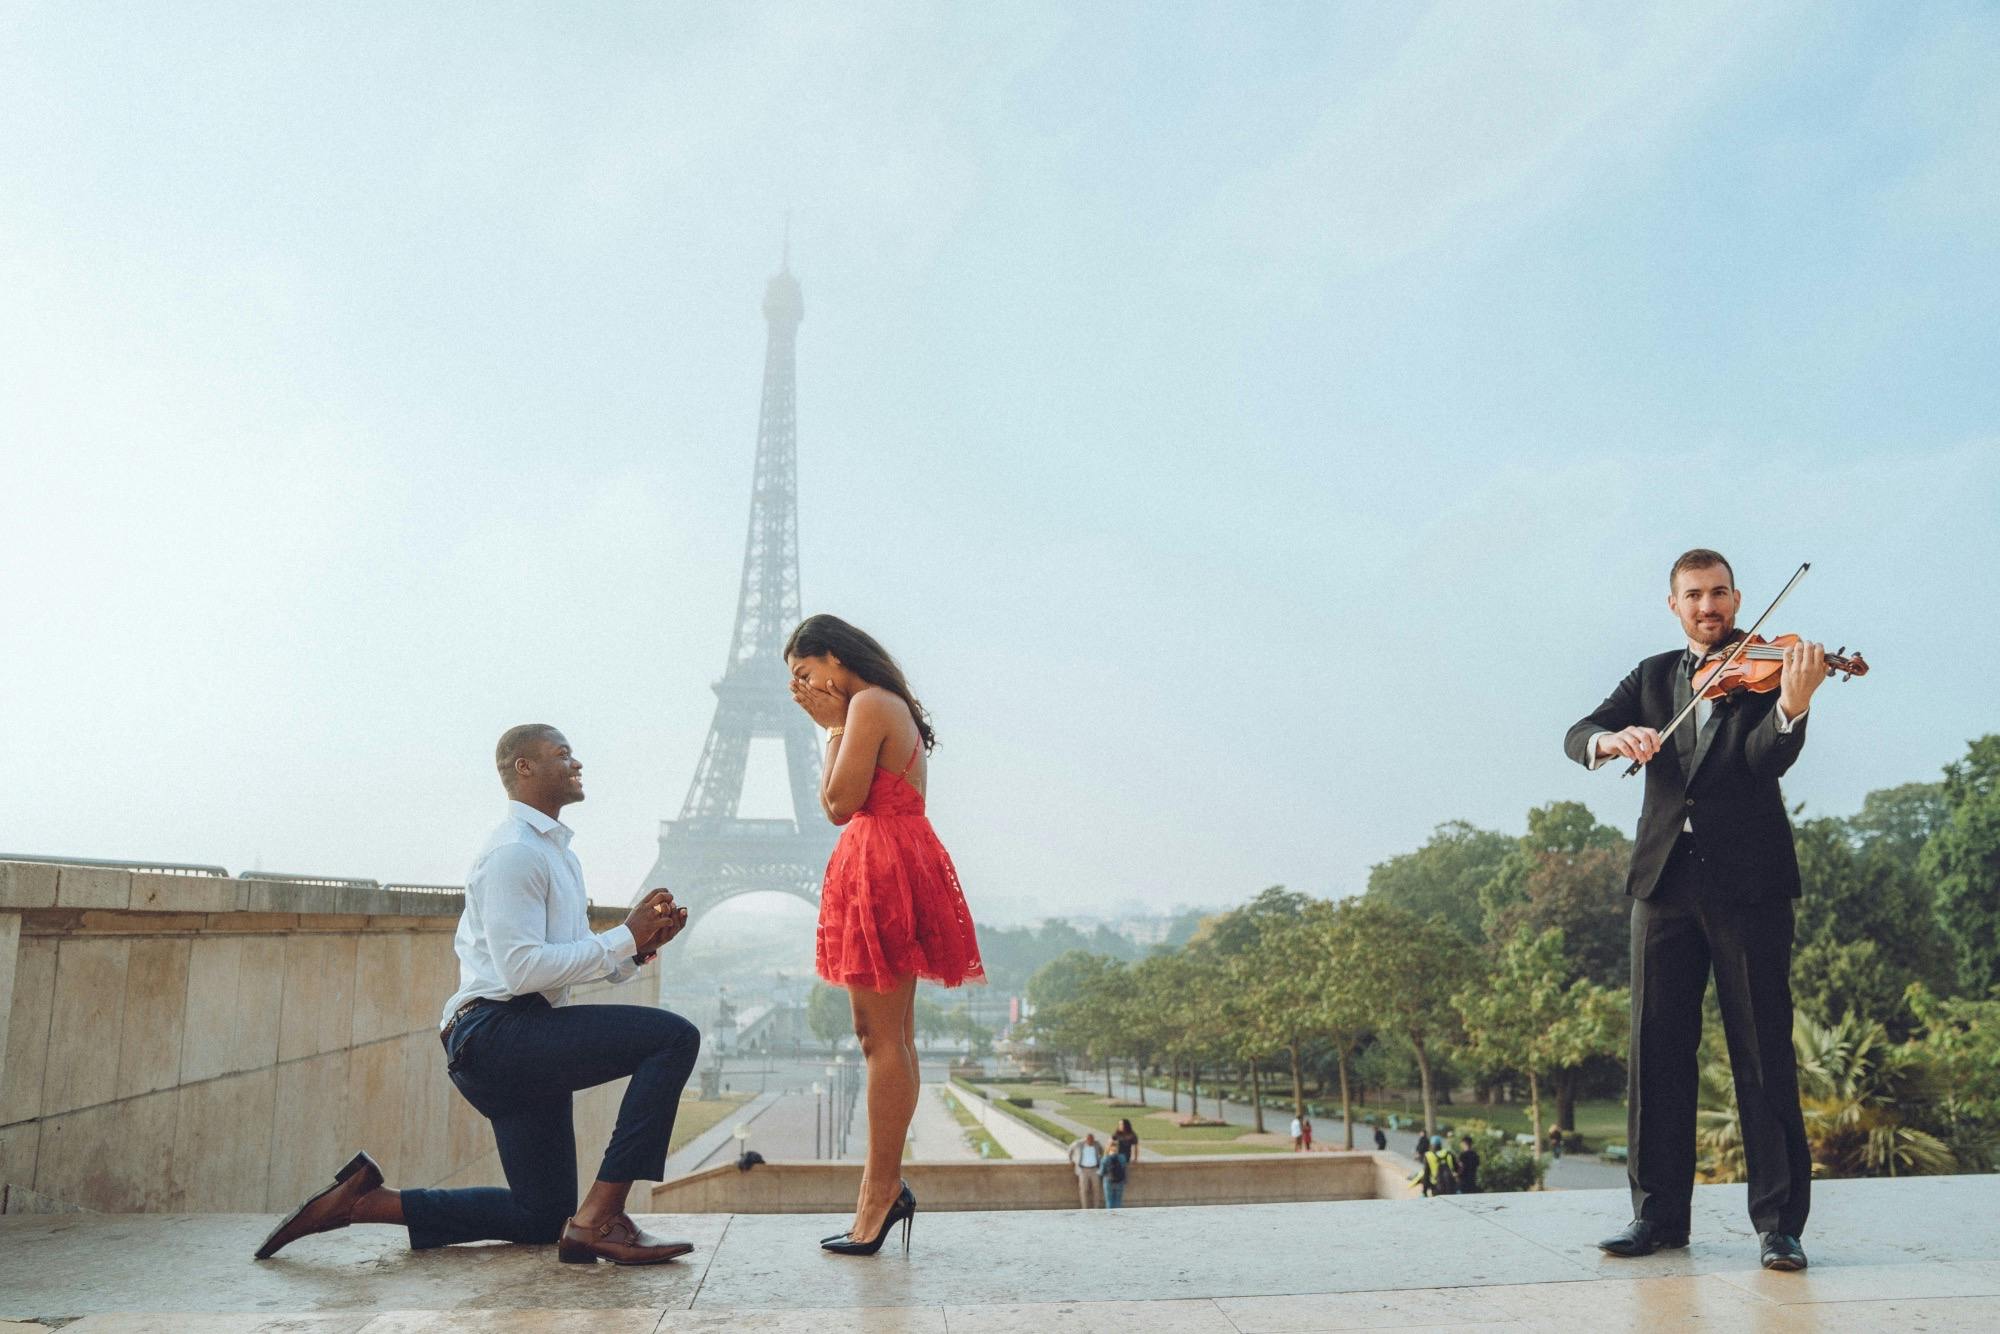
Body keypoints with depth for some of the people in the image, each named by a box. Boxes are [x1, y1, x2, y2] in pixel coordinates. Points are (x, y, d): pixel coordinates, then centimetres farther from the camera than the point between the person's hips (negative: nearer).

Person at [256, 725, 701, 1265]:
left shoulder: (557, 853, 22)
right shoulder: (514, 851, -10)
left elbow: (570, 961, 20)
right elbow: (523, 970, -21)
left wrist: (638, 945, 2)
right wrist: (624, 939, -16)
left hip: (521, 1048, 10)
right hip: (500, 1032, -10)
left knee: (543, 1217, 16)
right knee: (674, 1036, -24)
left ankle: (367, 1200, 17)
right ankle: (600, 1219, -23)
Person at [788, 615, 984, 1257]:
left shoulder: (868, 705, -10)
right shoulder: (893, 705, 21)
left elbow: (840, 803, -14)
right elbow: (851, 803, 17)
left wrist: (834, 729, -4)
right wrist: (837, 725, 12)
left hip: (883, 870, -11)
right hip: (892, 868, 11)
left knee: (882, 1036, -8)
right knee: (886, 1035, 11)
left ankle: (881, 1191, -3)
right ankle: (883, 1188, 15)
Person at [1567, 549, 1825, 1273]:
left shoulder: (1765, 667, 3)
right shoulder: (1653, 676, 15)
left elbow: (1767, 759, -13)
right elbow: (1577, 734, 4)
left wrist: (1793, 704, -33)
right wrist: (1611, 738, -19)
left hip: (1746, 879, -3)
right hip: (1665, 878, 4)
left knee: (1763, 1052, -2)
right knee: (1657, 1048, 5)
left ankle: (1779, 1220, 6)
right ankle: (1659, 1212, 14)